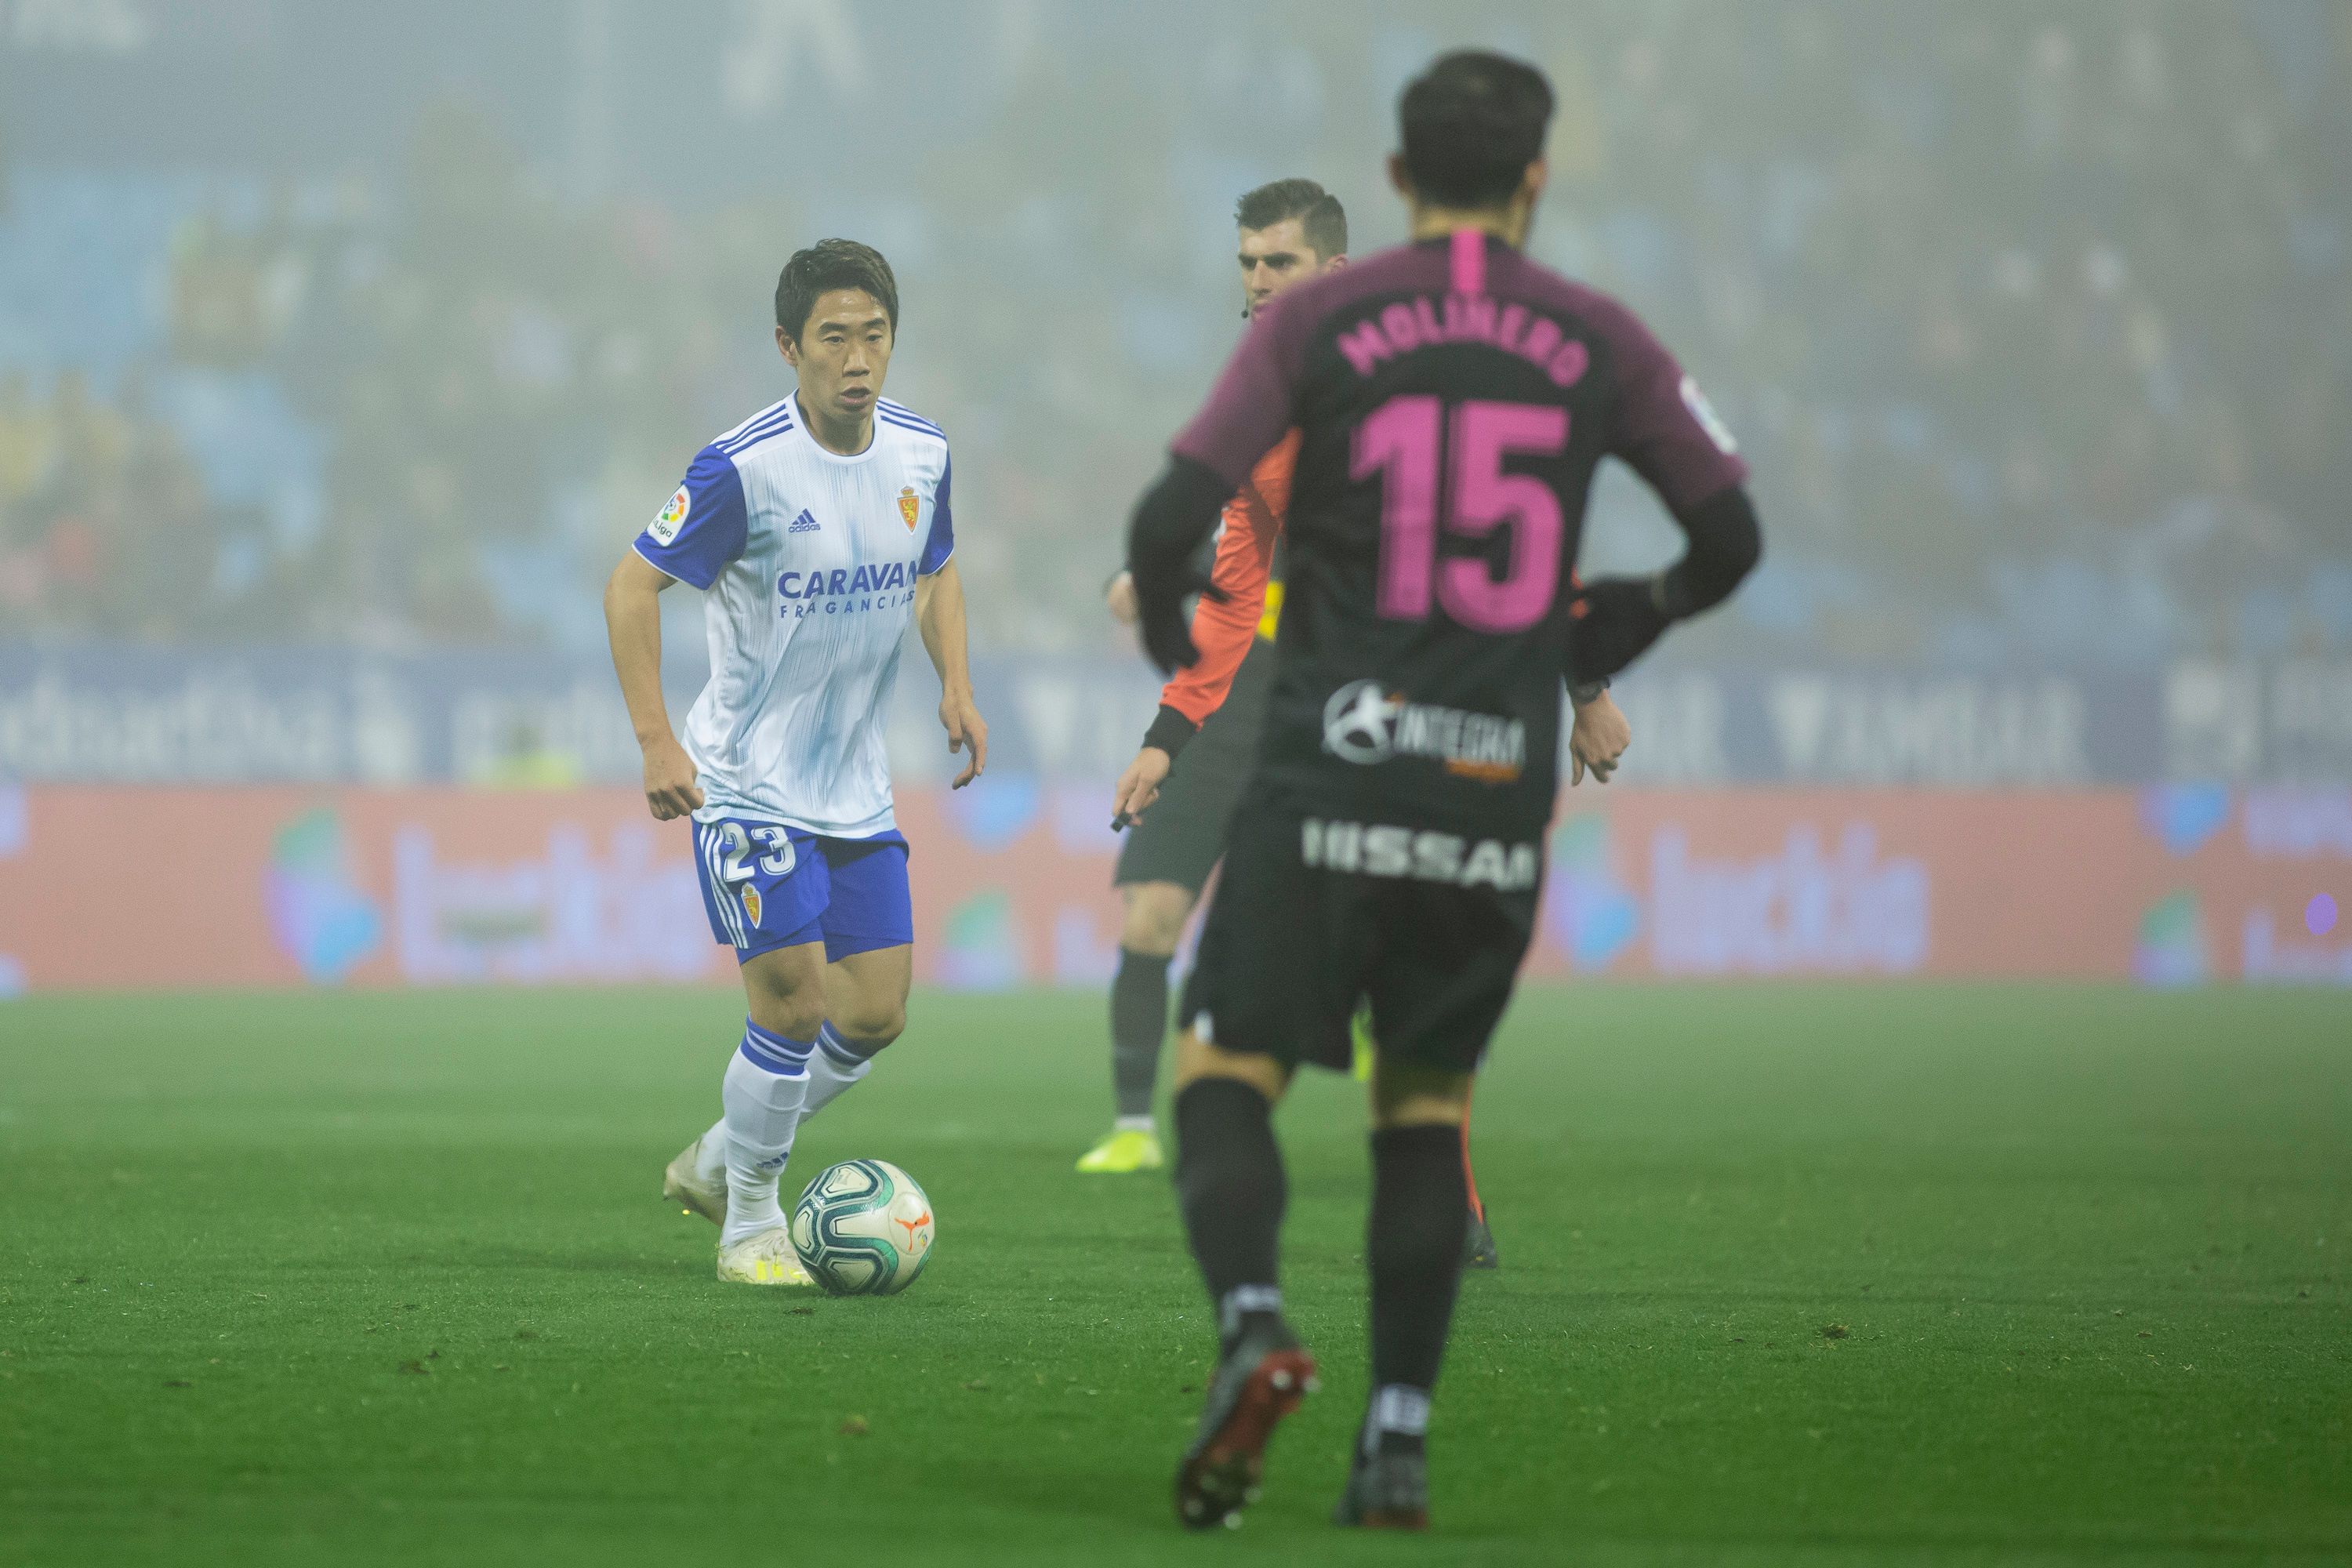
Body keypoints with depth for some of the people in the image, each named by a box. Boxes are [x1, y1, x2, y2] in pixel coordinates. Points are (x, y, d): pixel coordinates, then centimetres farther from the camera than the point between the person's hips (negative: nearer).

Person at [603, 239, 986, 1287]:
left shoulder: (919, 453, -1)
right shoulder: (744, 469, -20)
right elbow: (634, 585, -14)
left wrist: (956, 683, 2)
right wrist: (655, 742, -21)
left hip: (857, 788, 6)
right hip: (748, 784, -6)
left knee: (876, 1013, 5)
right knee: (794, 1001, -12)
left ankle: (718, 1161, 26)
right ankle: (750, 1224, 7)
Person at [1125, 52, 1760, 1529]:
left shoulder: (1318, 320, 0)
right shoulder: (1599, 341, 6)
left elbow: (1173, 513, -7)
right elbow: (1731, 534, 11)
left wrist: (1173, 640, 14)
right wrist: (1625, 624, 30)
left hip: (1329, 768, -2)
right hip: (1500, 787, 2)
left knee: (1226, 1071, 2)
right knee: (1428, 1103, 15)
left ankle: (1253, 1322, -26)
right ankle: (1401, 1435, 6)